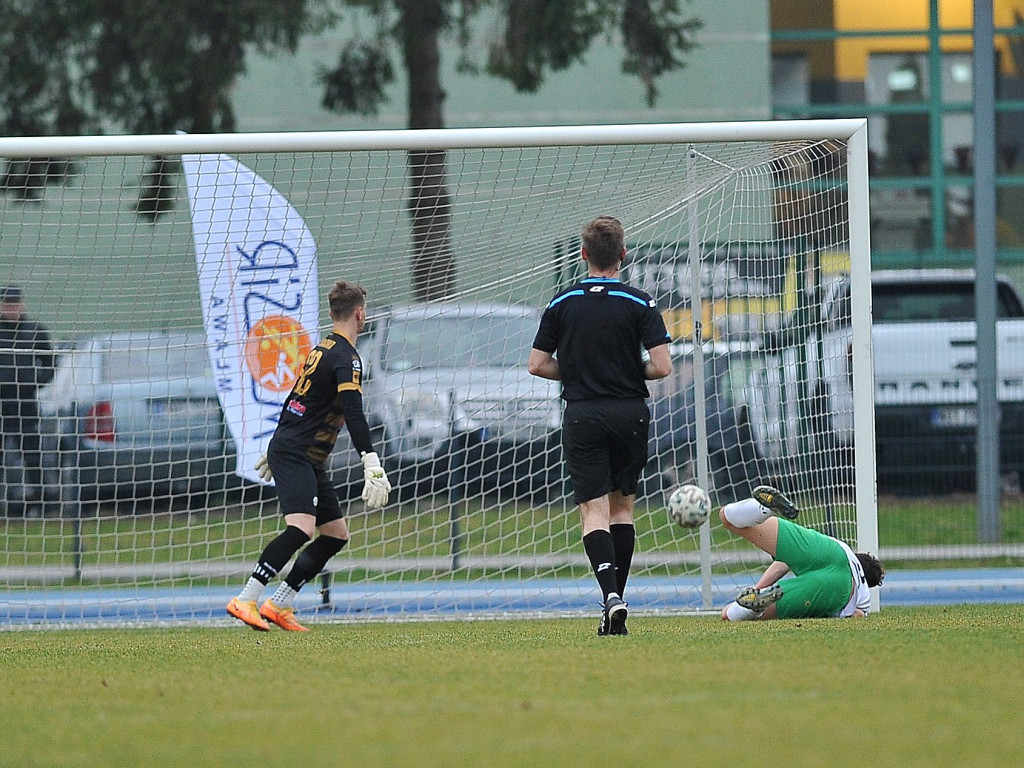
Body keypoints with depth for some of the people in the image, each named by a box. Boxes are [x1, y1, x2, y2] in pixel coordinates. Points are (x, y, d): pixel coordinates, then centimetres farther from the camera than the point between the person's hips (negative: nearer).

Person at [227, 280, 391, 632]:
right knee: (301, 527, -26)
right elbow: (354, 415, -25)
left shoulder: (322, 349, 17)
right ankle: (245, 601, -29)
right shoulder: (346, 358, -13)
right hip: (294, 455, -10)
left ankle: (278, 606, 9)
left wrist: (275, 447, 36)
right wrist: (372, 465, -32)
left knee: (336, 534, 9)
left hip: (308, 460, 10)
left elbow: (295, 400, 26)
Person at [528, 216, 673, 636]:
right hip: (630, 413, 0)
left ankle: (610, 593, -25)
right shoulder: (639, 303, -5)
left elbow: (537, 365, 1)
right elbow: (662, 366, -10)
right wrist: (632, 372, 10)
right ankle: (616, 611, 14)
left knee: (594, 511, -2)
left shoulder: (562, 303, 0)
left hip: (582, 416, 0)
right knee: (622, 506, 14)